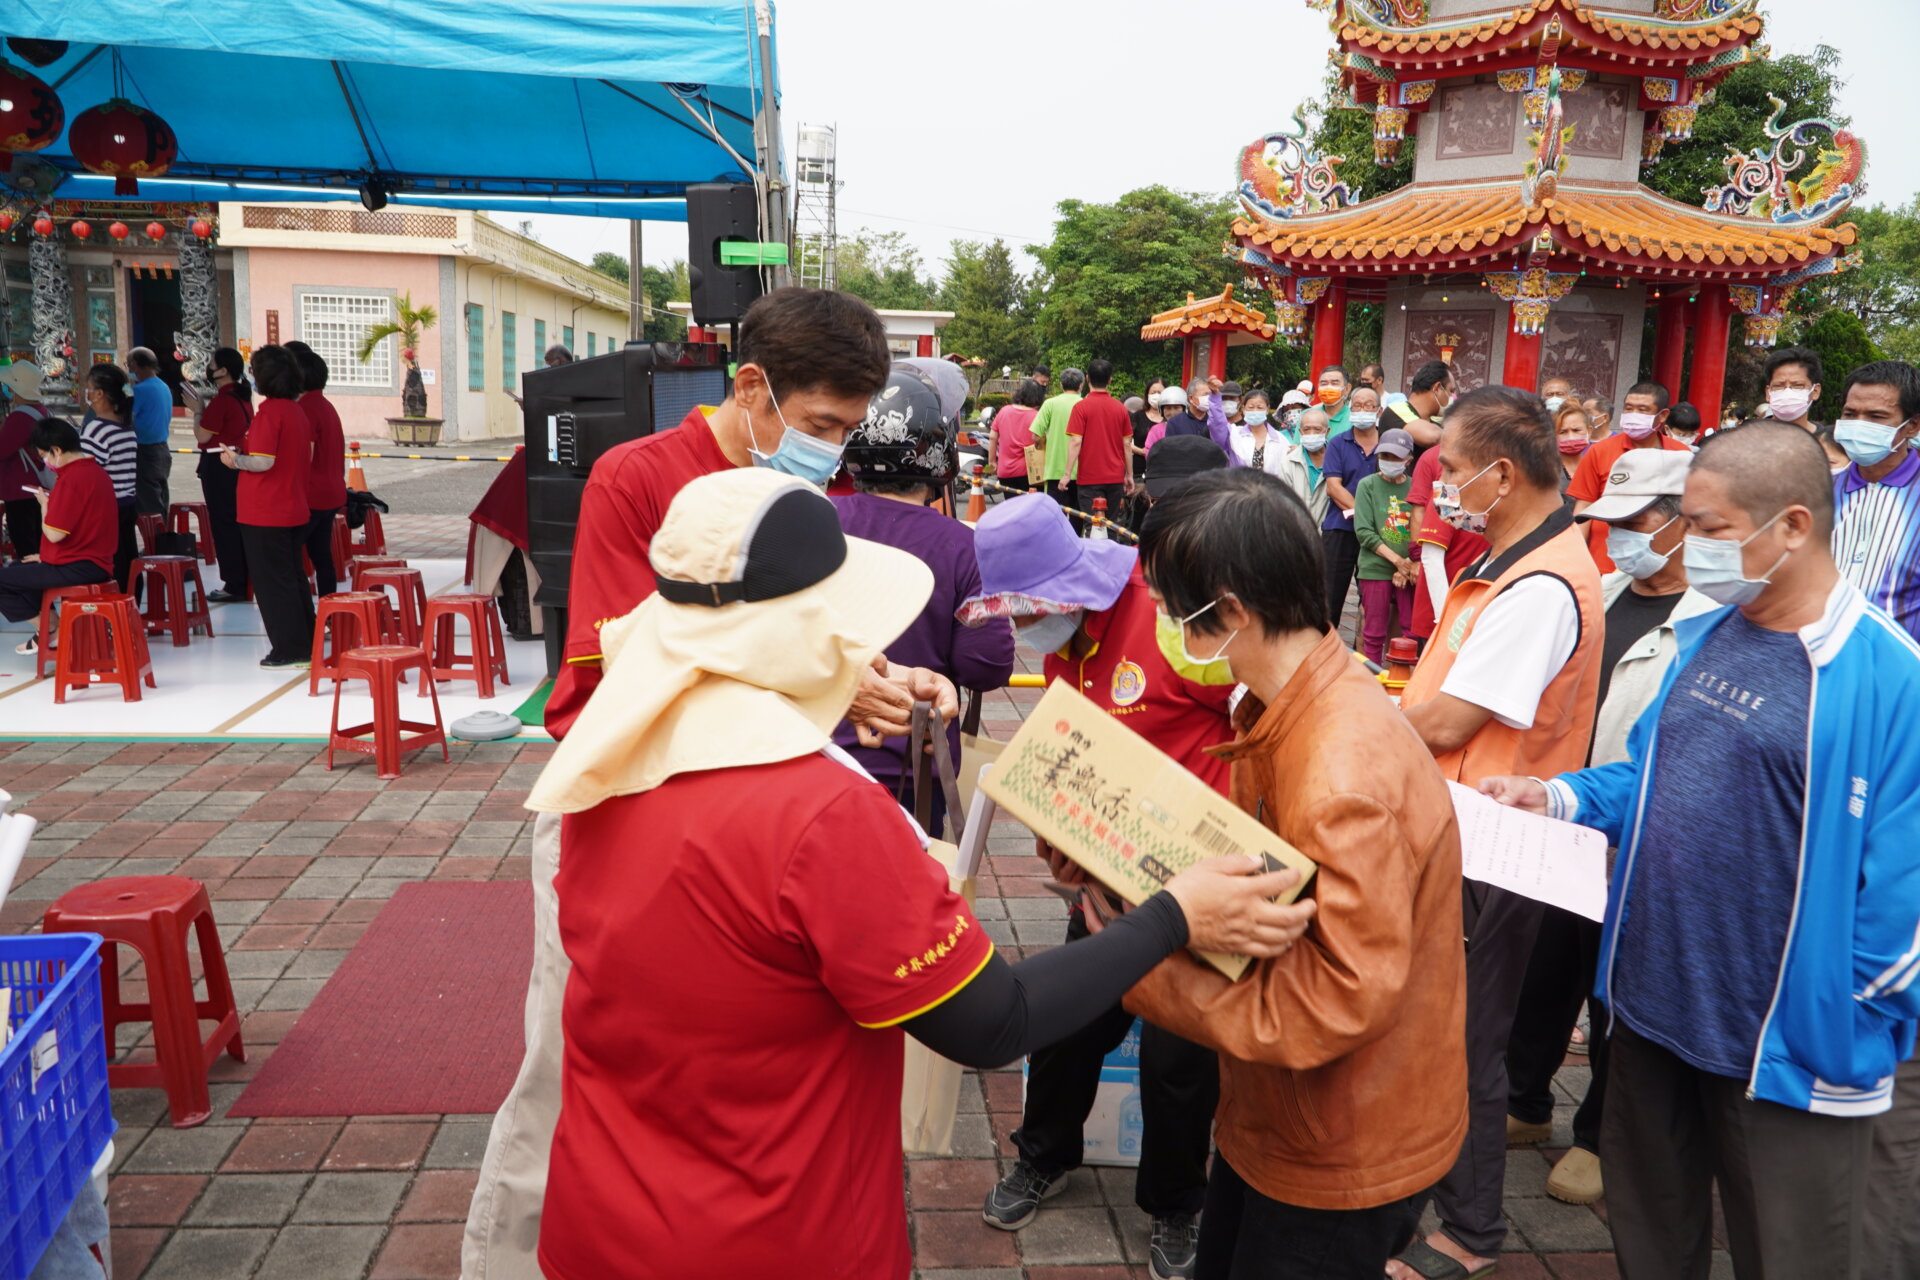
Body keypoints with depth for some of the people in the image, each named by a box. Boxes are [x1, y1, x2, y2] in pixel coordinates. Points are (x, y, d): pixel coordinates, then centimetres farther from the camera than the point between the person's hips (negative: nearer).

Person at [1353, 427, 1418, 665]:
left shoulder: (1415, 487, 6)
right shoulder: (1368, 485, 2)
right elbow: (1363, 531, -6)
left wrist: (1412, 565, -12)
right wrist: (1398, 560, -12)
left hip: (1409, 571, 2)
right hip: (1376, 569, -1)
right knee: (1373, 634, 3)